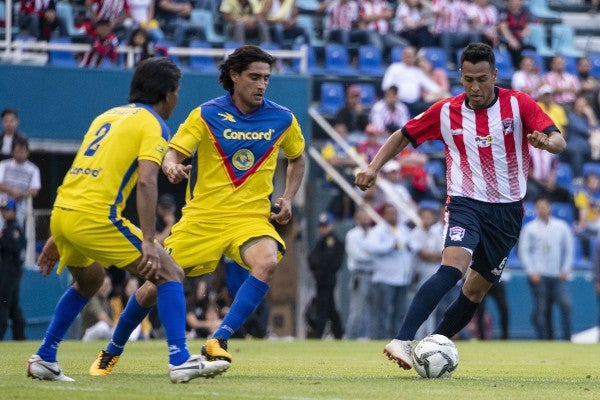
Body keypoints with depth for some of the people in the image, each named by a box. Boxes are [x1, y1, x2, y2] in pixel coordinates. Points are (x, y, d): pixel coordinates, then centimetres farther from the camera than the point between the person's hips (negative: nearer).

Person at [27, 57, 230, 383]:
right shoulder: (153, 124, 0)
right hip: (96, 218, -8)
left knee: (89, 281, 33)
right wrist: (148, 242, -20)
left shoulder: (108, 116, 24)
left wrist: (57, 238, 29)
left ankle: (44, 358, 31)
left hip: (61, 211, 8)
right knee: (170, 274, -1)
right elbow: (146, 182, -15)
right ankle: (180, 361, -11)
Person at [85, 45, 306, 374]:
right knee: (154, 287, -1)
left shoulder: (282, 120, 1)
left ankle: (218, 341, -29)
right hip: (202, 217, -1)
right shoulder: (207, 115, -5)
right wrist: (172, 166, -32)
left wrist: (287, 199, 4)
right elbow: (173, 152, -8)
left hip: (251, 218, 1)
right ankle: (112, 352, 25)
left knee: (267, 262, -33)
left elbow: (298, 159, 19)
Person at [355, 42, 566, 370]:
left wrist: (545, 141, -38)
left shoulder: (518, 104, -6)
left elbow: (559, 142, -14)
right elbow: (404, 136, 11)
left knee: (477, 289, 7)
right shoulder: (446, 111, -2)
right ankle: (402, 341, -37)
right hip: (465, 203, -2)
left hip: (507, 209, 2)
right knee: (453, 267, -28)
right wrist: (374, 167, -1)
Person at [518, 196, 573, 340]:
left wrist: (566, 270, 4)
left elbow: (569, 249, 14)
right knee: (540, 309, -4)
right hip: (538, 276, -1)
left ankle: (567, 339, -10)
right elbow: (523, 251, 3)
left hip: (557, 275, 1)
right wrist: (531, 272, -7)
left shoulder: (562, 226, 11)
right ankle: (543, 339, 2)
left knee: (565, 304, -15)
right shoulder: (529, 228, 5)